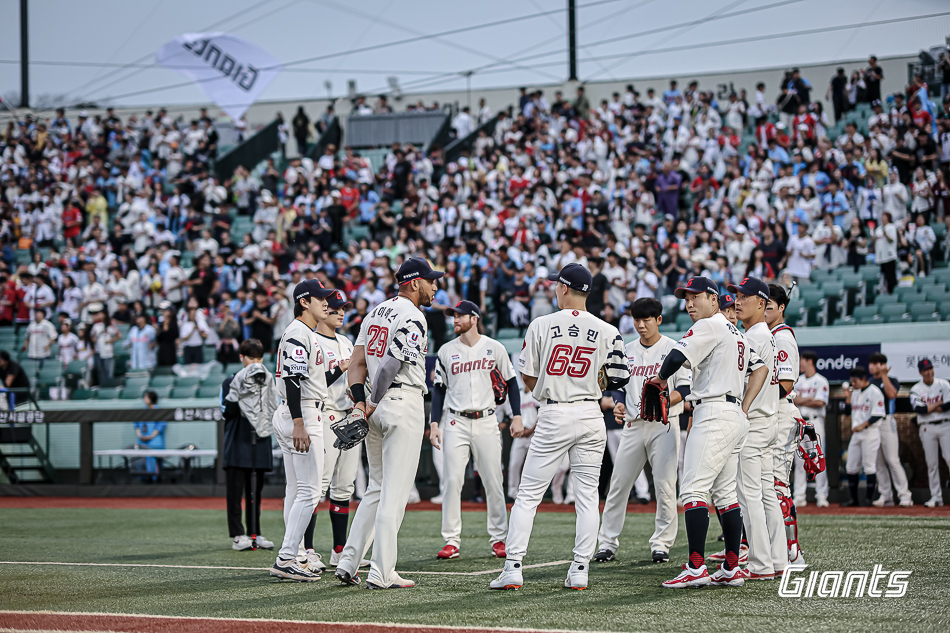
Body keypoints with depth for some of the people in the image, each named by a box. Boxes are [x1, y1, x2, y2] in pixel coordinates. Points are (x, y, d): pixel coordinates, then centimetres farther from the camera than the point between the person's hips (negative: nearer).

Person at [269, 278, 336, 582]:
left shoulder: (306, 334, 20)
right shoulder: (298, 333, -13)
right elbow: (292, 379, -21)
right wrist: (299, 424, -27)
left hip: (293, 417, 11)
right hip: (302, 415, -11)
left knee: (296, 490, 12)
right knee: (309, 491, -13)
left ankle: (291, 558, 14)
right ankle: (286, 560, -15)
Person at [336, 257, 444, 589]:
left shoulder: (376, 312, 16)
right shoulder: (413, 318, -12)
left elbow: (357, 362, 11)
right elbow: (390, 366, -20)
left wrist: (360, 402, 2)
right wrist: (373, 404, -9)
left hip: (377, 408, 9)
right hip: (403, 403, -9)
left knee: (376, 489, 16)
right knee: (394, 493, -5)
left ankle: (348, 563, 12)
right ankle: (382, 574, -5)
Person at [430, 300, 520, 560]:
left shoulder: (494, 348, 3)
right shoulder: (446, 351, 6)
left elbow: (511, 381, 8)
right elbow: (439, 389, 9)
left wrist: (516, 416, 0)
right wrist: (434, 423, 1)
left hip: (486, 422, -1)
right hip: (456, 423, 1)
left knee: (493, 482, 0)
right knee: (452, 481, -5)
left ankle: (498, 538, 10)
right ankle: (451, 541, -2)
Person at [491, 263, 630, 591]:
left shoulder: (542, 325, -4)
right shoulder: (607, 332, 0)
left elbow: (527, 376, 1)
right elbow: (620, 378, 2)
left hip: (553, 416, -2)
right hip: (590, 415, 2)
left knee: (528, 494, 2)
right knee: (587, 496, 7)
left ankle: (512, 569, -3)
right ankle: (580, 571, 5)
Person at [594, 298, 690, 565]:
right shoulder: (627, 351, 13)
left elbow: (686, 389, -6)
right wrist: (619, 405, -3)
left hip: (664, 425, -4)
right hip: (633, 425, 4)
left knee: (665, 487, -6)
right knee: (618, 485, 1)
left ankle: (661, 543, 3)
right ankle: (607, 543, 7)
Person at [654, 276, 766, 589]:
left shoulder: (709, 326, -7)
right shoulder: (736, 333, 22)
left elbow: (677, 356, -19)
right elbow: (761, 368, 24)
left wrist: (662, 378, 2)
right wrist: (744, 408, 14)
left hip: (713, 414, -10)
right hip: (736, 418, 10)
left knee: (693, 489, -13)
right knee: (725, 493, 12)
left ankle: (696, 567, -20)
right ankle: (732, 568, 11)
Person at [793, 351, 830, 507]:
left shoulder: (821, 381, -1)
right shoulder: (798, 381, 15)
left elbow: (820, 403, -13)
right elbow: (793, 400, 5)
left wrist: (801, 401, -7)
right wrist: (810, 400, -8)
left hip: (815, 422, -5)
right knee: (799, 460, 3)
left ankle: (821, 496, -5)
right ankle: (799, 497, 5)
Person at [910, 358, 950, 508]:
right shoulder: (916, 389, 5)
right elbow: (918, 409, -11)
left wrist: (928, 408, -9)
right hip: (927, 428, 1)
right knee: (931, 464, 2)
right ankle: (936, 497, 7)